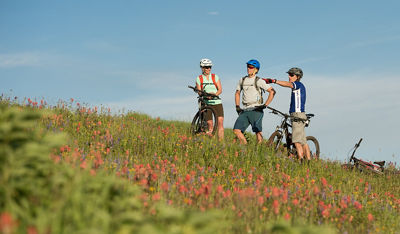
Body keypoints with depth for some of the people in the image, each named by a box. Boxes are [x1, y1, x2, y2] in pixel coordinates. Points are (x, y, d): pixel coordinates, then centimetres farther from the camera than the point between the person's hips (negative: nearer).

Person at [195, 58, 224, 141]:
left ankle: (221, 142, -15)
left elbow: (220, 89, 2)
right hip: (206, 103, -1)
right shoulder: (199, 79, 4)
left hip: (217, 102, 1)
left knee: (220, 122, -13)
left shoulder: (215, 77, 7)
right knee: (210, 125, -5)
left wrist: (215, 94, -20)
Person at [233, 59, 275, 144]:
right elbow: (237, 93, 28)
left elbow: (272, 91, -5)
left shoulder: (259, 81, -1)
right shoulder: (242, 80, 15)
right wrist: (237, 106, 15)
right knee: (236, 130, -7)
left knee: (258, 131, -10)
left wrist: (265, 105, -9)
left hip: (256, 110, -5)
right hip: (245, 111, 5)